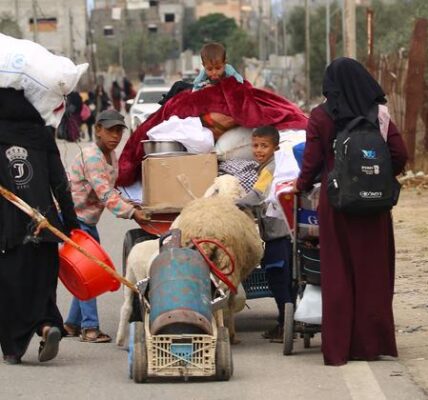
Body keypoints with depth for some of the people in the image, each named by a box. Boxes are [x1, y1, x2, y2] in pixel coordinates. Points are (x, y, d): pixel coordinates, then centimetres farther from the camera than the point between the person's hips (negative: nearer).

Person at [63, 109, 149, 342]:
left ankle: (72, 324, 19)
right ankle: (89, 327, -13)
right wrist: (133, 213, -34)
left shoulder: (111, 156, 8)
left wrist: (132, 206, -3)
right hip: (73, 218, -9)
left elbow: (109, 191, 12)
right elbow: (105, 194, -29)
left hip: (88, 221, 9)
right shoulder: (91, 157, -22)